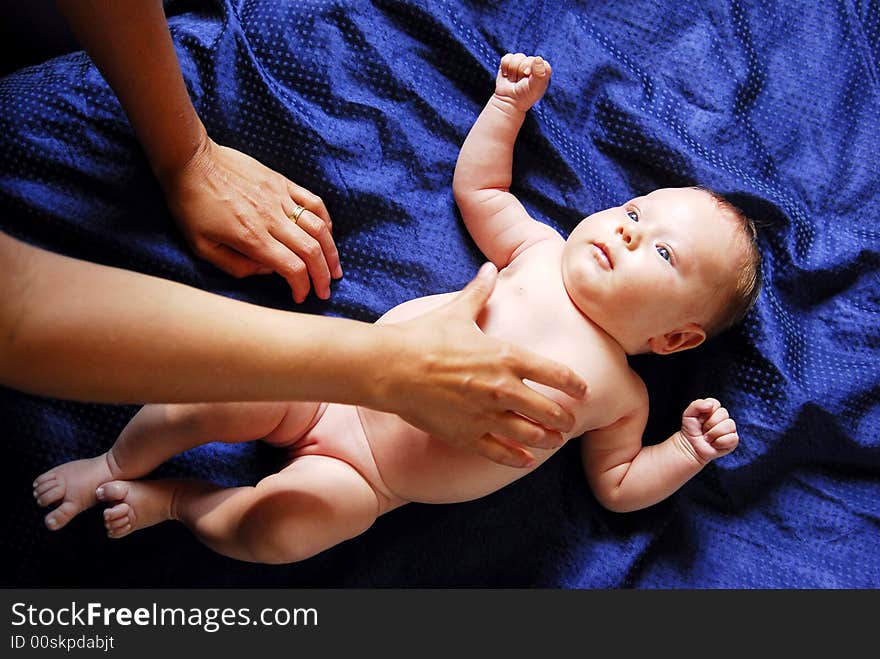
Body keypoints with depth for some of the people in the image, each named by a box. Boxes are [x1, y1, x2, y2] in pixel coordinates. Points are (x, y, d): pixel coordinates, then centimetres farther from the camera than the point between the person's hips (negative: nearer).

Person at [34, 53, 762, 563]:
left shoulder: (622, 395, 3)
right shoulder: (541, 250, 6)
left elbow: (616, 487, 10)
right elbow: (476, 186, 17)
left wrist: (688, 451, -3)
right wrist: (511, 100, 15)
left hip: (367, 480, -2)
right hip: (340, 380, 2)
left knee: (272, 527, -27)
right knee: (205, 401, -14)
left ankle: (168, 501, 4)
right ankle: (115, 466, 19)